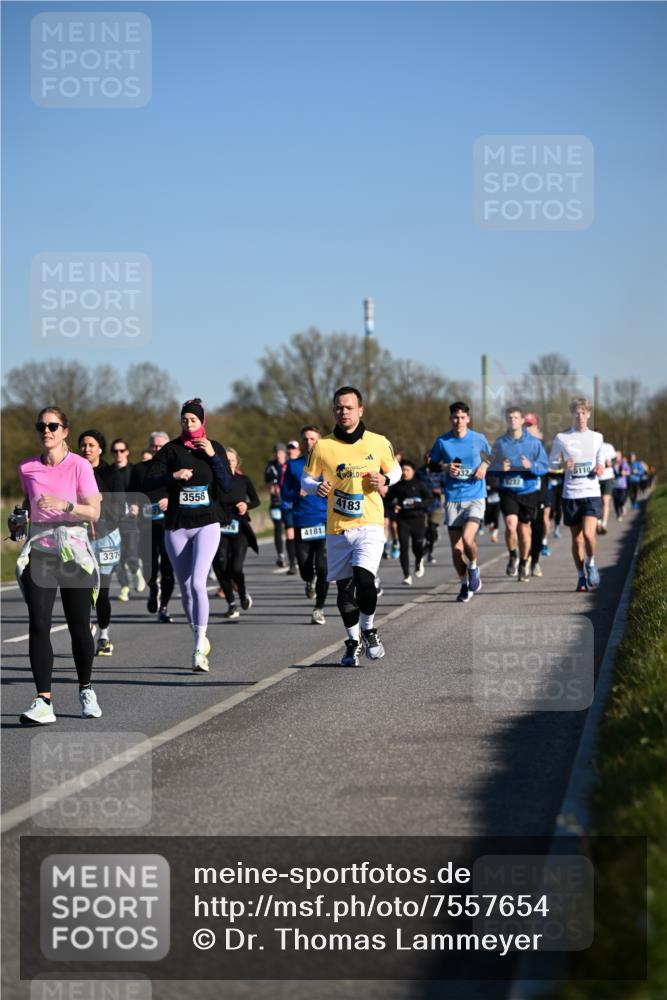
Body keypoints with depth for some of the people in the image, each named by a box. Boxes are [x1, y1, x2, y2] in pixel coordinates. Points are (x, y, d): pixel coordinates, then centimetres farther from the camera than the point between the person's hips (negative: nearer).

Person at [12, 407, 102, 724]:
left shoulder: (79, 465, -5)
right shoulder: (27, 468, 5)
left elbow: (93, 511, -10)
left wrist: (63, 505, -25)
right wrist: (19, 519, 5)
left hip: (73, 548, -2)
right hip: (38, 550, 2)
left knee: (79, 626, 3)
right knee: (38, 625, -10)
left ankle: (86, 691, 25)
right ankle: (43, 701, -12)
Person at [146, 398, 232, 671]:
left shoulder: (215, 448, 5)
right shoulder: (170, 449, 2)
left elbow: (227, 486, -4)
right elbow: (149, 482, -6)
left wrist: (212, 456, -12)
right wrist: (173, 475, -22)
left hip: (207, 525, -2)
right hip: (176, 526, 2)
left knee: (198, 583, -17)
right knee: (185, 587, 8)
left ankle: (199, 650, -18)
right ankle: (199, 637, 28)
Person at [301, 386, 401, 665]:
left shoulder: (379, 443, 2)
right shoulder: (322, 446, 0)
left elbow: (395, 469, 17)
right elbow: (306, 479, 10)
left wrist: (384, 479, -5)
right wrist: (317, 487, -13)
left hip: (370, 524, -2)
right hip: (337, 528, 2)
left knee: (364, 577, -21)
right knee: (344, 589, 6)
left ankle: (369, 631, 4)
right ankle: (353, 642, 27)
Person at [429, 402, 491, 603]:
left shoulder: (478, 439, 1)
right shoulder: (442, 441, 0)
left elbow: (489, 456, 19)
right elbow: (433, 465, 11)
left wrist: (484, 466, 0)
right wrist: (445, 468, -8)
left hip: (475, 497, -2)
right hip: (452, 498, 2)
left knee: (467, 538, -21)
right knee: (456, 547, 2)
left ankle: (473, 567, 9)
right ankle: (465, 584, 22)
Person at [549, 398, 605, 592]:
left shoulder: (597, 437, 9)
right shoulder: (561, 438, 4)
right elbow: (550, 463, 9)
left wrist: (600, 467, -2)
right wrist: (563, 466, -11)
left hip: (591, 493, 0)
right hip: (570, 494, 0)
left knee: (589, 534, -18)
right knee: (576, 539, 5)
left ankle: (591, 564, 9)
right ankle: (581, 576, 19)